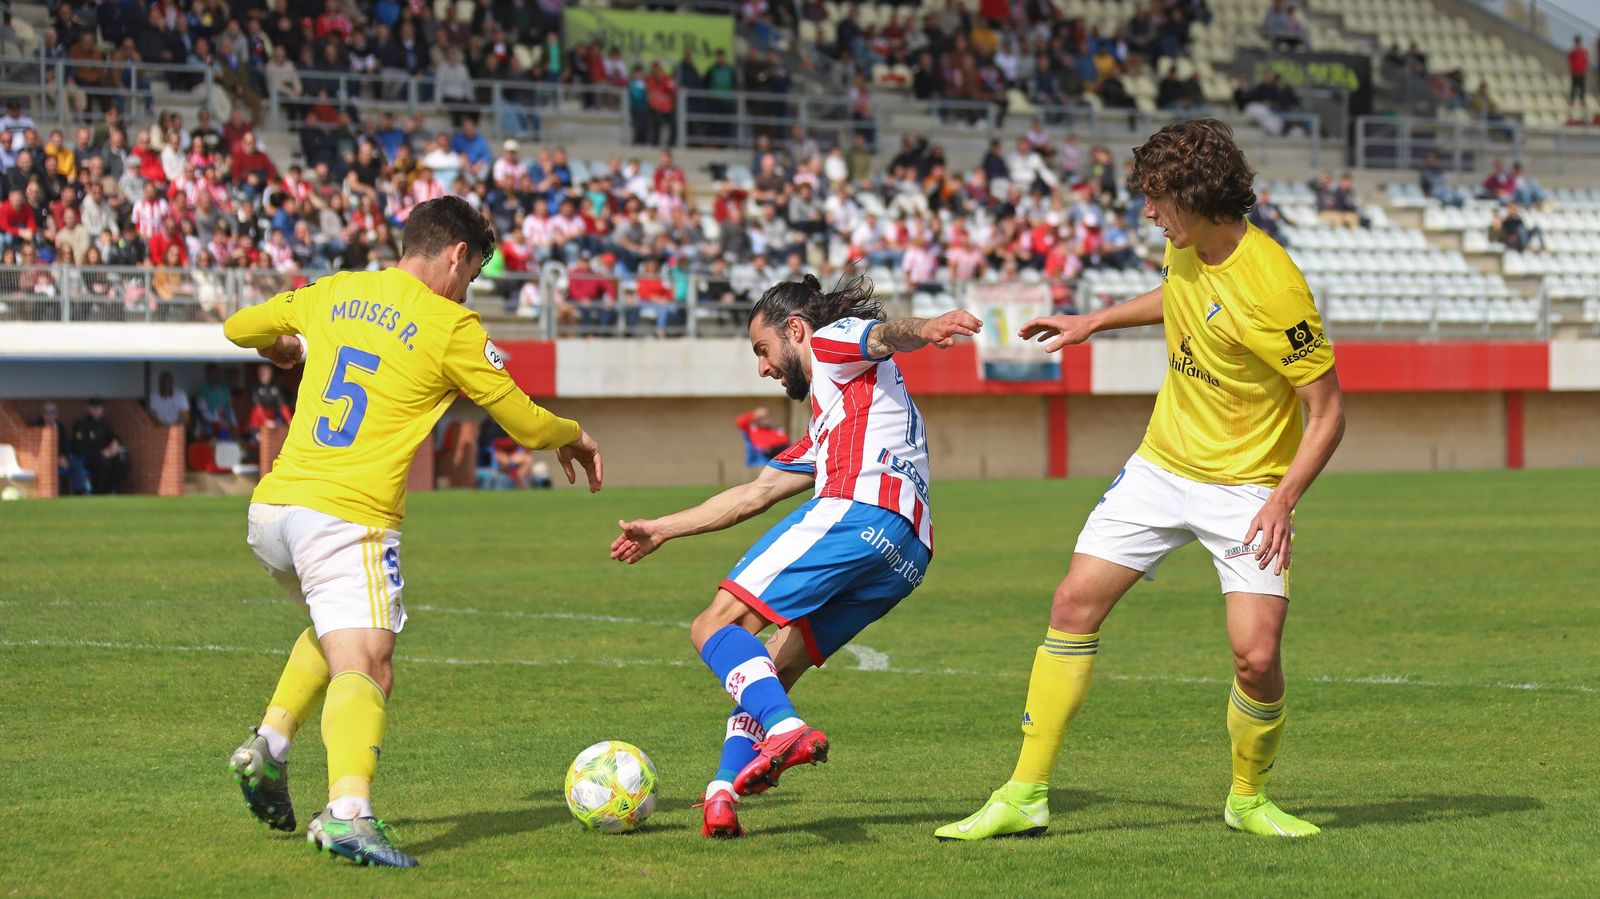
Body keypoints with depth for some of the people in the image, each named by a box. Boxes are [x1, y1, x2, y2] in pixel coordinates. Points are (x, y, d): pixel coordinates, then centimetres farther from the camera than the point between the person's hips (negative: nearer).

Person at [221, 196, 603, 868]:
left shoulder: (333, 294, 13)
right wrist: (573, 437, 26)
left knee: (338, 631, 31)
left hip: (271, 508, 7)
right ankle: (348, 811, -37)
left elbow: (239, 328, 28)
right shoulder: (452, 327, -3)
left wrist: (284, 349, 49)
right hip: (350, 516, -7)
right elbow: (526, 422, 4)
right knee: (364, 668, -14)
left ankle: (269, 744, 15)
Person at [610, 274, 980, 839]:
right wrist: (661, 531, 54)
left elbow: (883, 335, -8)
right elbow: (753, 496, 47)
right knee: (771, 670, 14)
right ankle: (723, 796, 0)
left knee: (716, 627, -13)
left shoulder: (834, 344, 16)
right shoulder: (823, 434, 40)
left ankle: (786, 729, -35)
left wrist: (925, 329, -33)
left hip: (858, 508, -9)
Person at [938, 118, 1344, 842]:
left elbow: (1327, 411, -19)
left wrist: (1282, 501, -28)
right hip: (1162, 464, 7)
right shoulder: (1188, 247, -4)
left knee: (1256, 658, -17)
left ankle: (1248, 797, 12)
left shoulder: (1272, 288, -25)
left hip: (1246, 485, -6)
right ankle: (1025, 796, 6)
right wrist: (1094, 322, 27)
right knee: (1075, 603, -1)